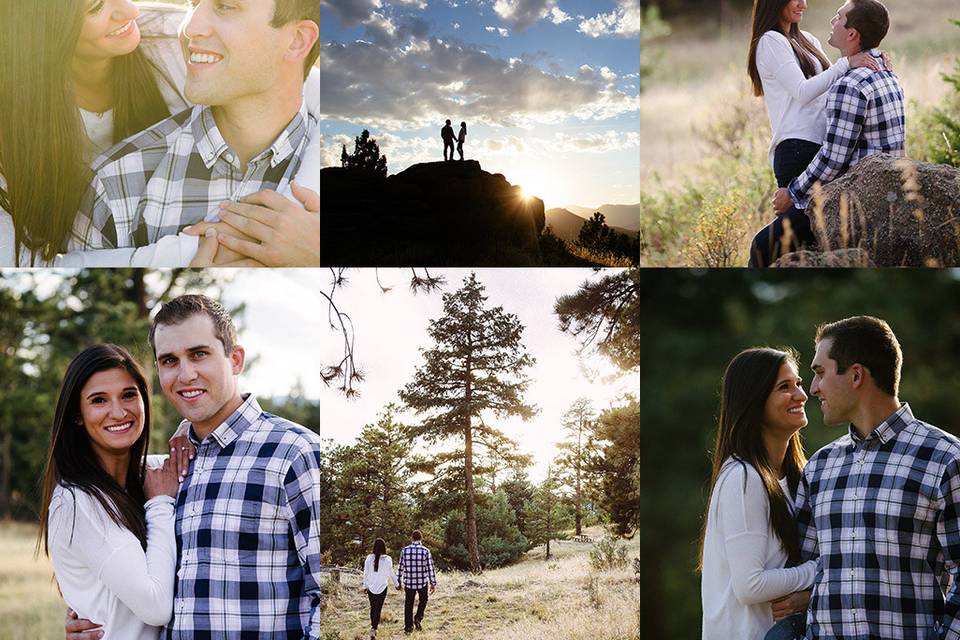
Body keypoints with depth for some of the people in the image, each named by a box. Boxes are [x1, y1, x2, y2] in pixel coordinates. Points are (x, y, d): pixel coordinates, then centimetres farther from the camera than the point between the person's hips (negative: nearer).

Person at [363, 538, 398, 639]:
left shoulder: (369, 558, -5)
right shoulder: (387, 559, -10)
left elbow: (365, 574, 0)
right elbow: (391, 574, -2)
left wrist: (365, 586, 13)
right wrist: (396, 584, 14)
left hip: (371, 588, 2)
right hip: (382, 588, -2)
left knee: (373, 608, 18)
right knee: (378, 610, -1)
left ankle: (373, 627, 29)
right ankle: (373, 628, -18)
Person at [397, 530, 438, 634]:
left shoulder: (405, 550, -3)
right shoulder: (425, 551, -8)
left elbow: (400, 568, 1)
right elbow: (430, 568, -6)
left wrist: (398, 582, 11)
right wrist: (433, 583, 1)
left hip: (408, 582, 1)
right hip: (422, 582, -1)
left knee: (408, 605, 11)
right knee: (423, 600, 23)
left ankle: (408, 627, 12)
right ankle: (418, 618, 5)